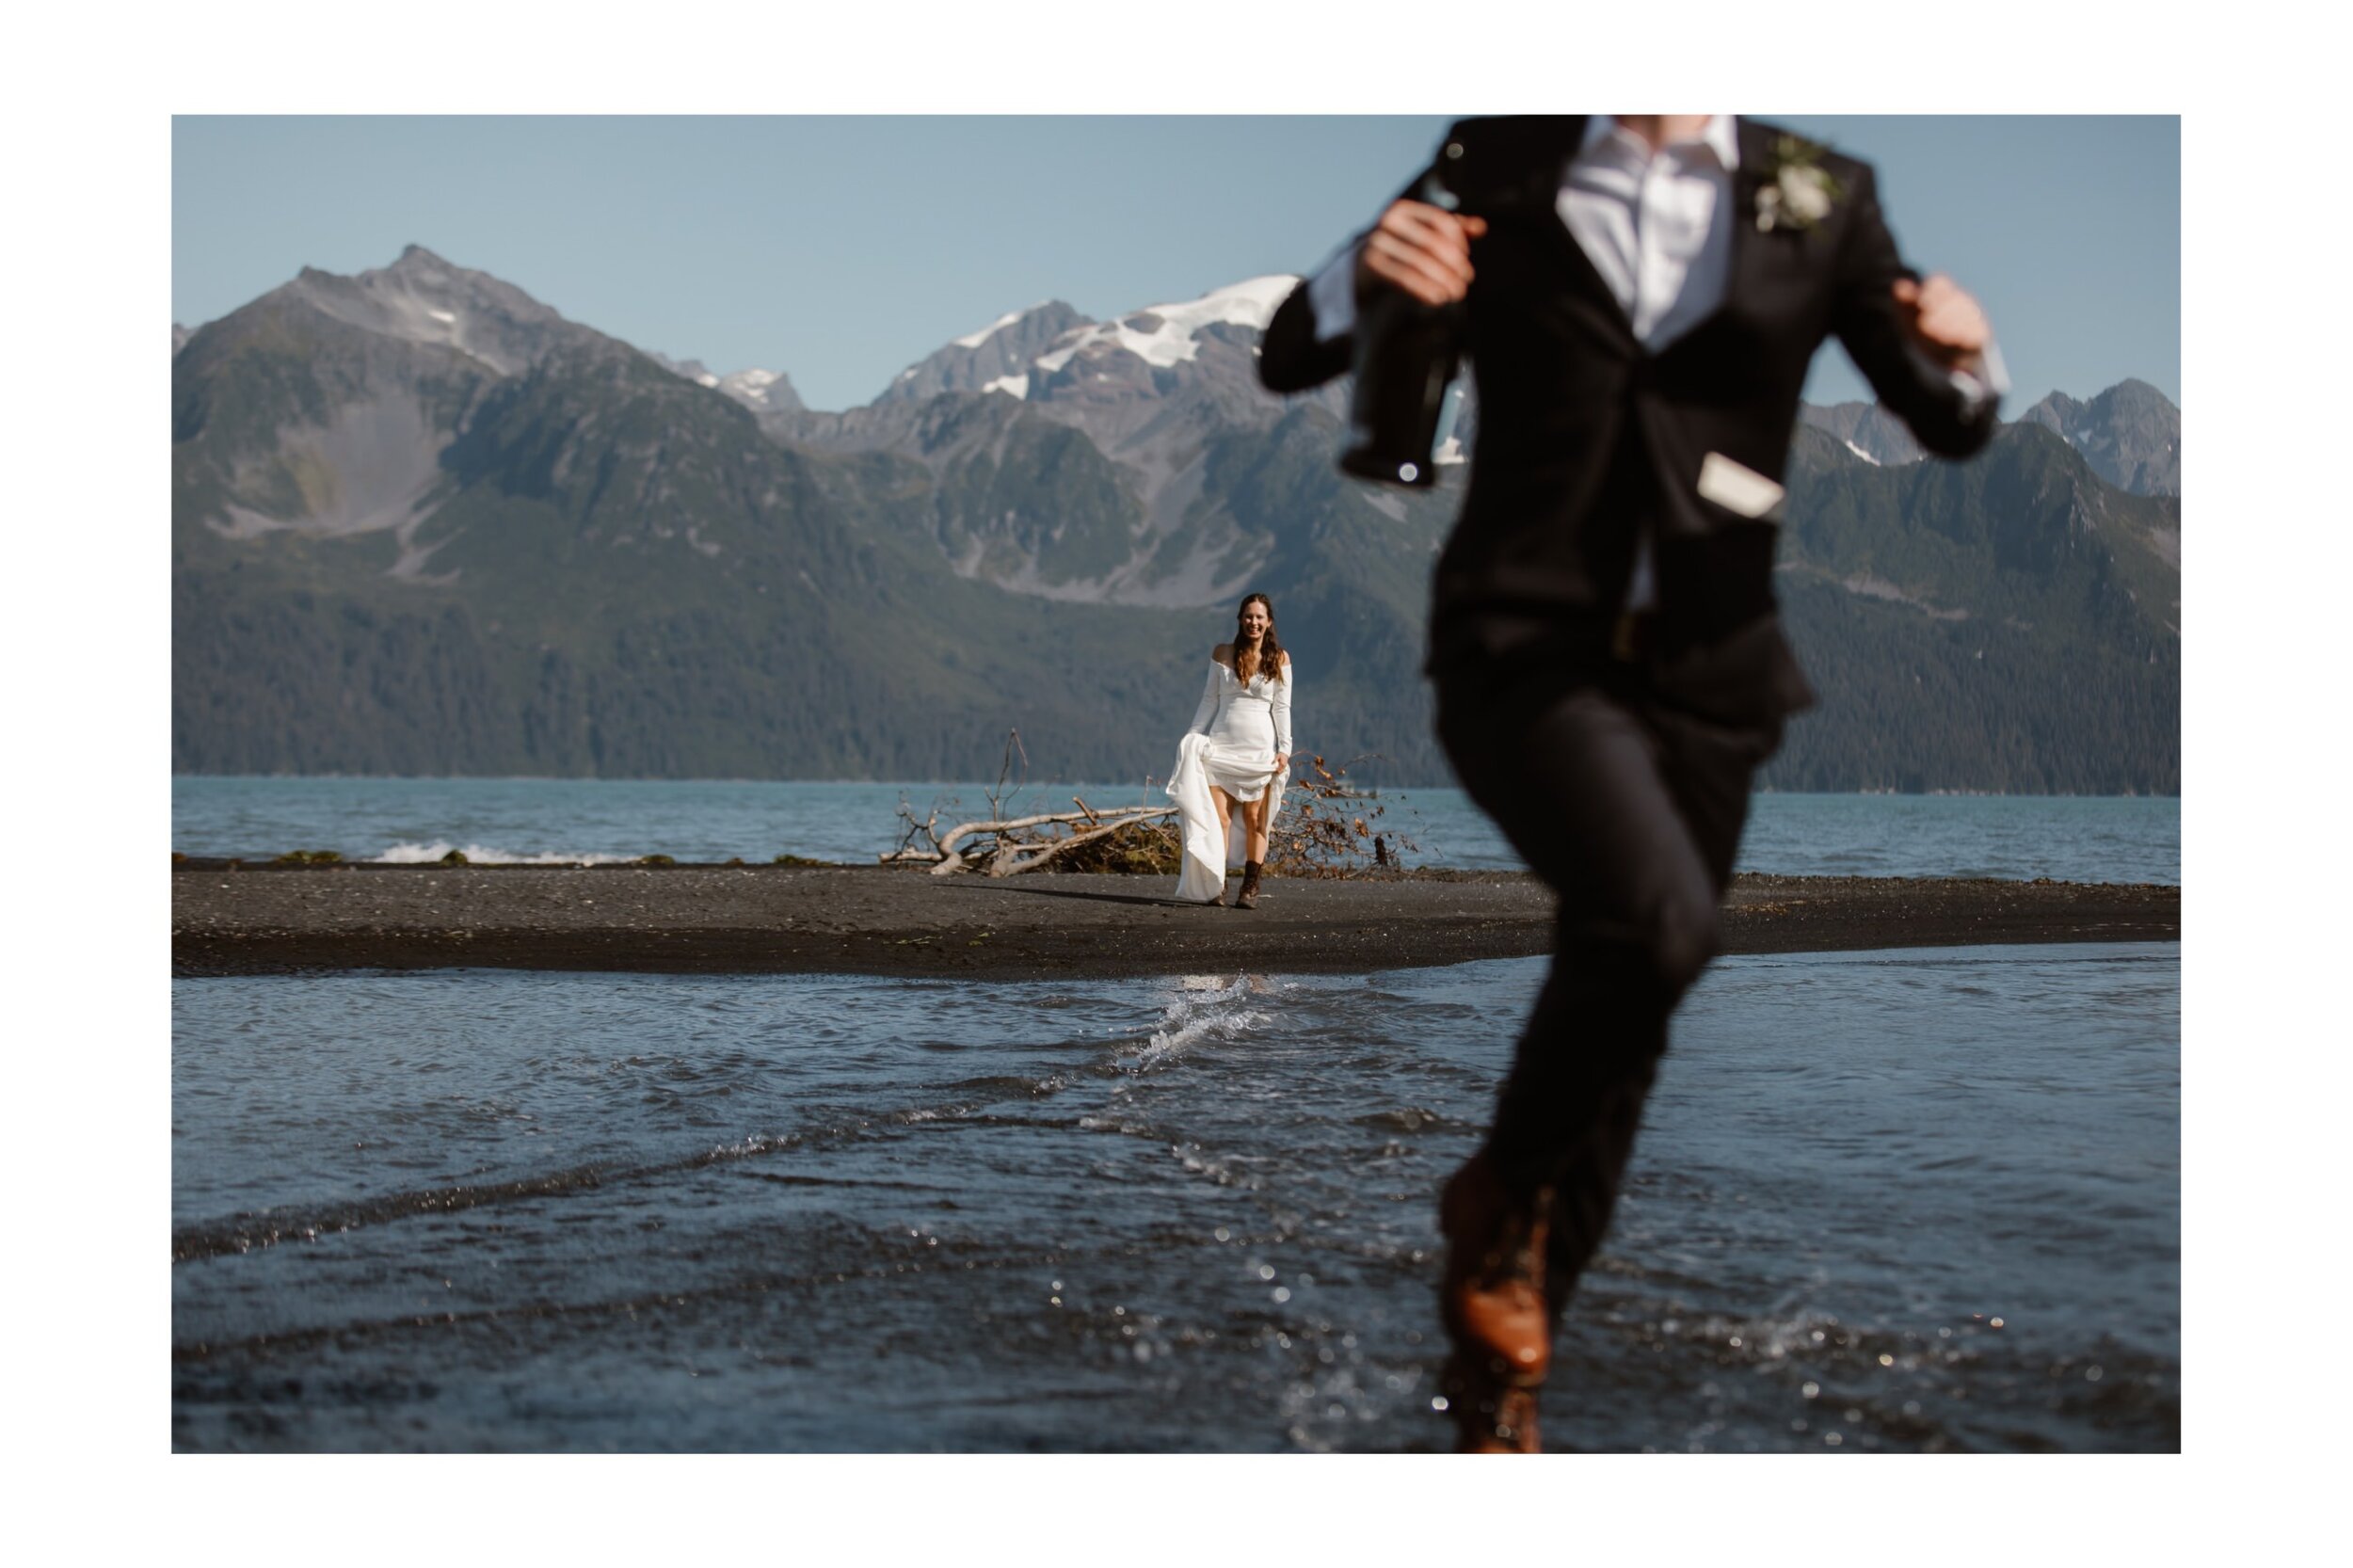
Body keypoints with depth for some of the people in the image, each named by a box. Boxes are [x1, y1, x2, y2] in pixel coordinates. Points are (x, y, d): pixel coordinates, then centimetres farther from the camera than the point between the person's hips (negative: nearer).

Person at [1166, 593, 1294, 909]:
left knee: (1254, 818, 0)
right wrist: (1193, 738, 5)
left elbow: (1282, 707, 3)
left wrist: (1284, 749, -4)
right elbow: (1210, 700, 10)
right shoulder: (1222, 654, 7)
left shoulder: (1279, 659, 4)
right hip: (1222, 743, 1)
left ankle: (1250, 888, 2)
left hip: (1260, 746, -1)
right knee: (1217, 816, -8)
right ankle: (1214, 885, -8)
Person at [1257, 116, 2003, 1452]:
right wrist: (1364, 276, -20)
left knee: (1622, 1040, 7)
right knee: (1657, 918, -28)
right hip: (1523, 643, -3)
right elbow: (1290, 361, 3)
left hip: (1705, 668, 3)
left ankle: (1498, 1373, 26)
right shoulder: (1499, 165, 2)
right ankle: (1504, 1194, -1)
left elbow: (1951, 426, 8)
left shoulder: (1819, 201, 5)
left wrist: (1968, 353, -15)